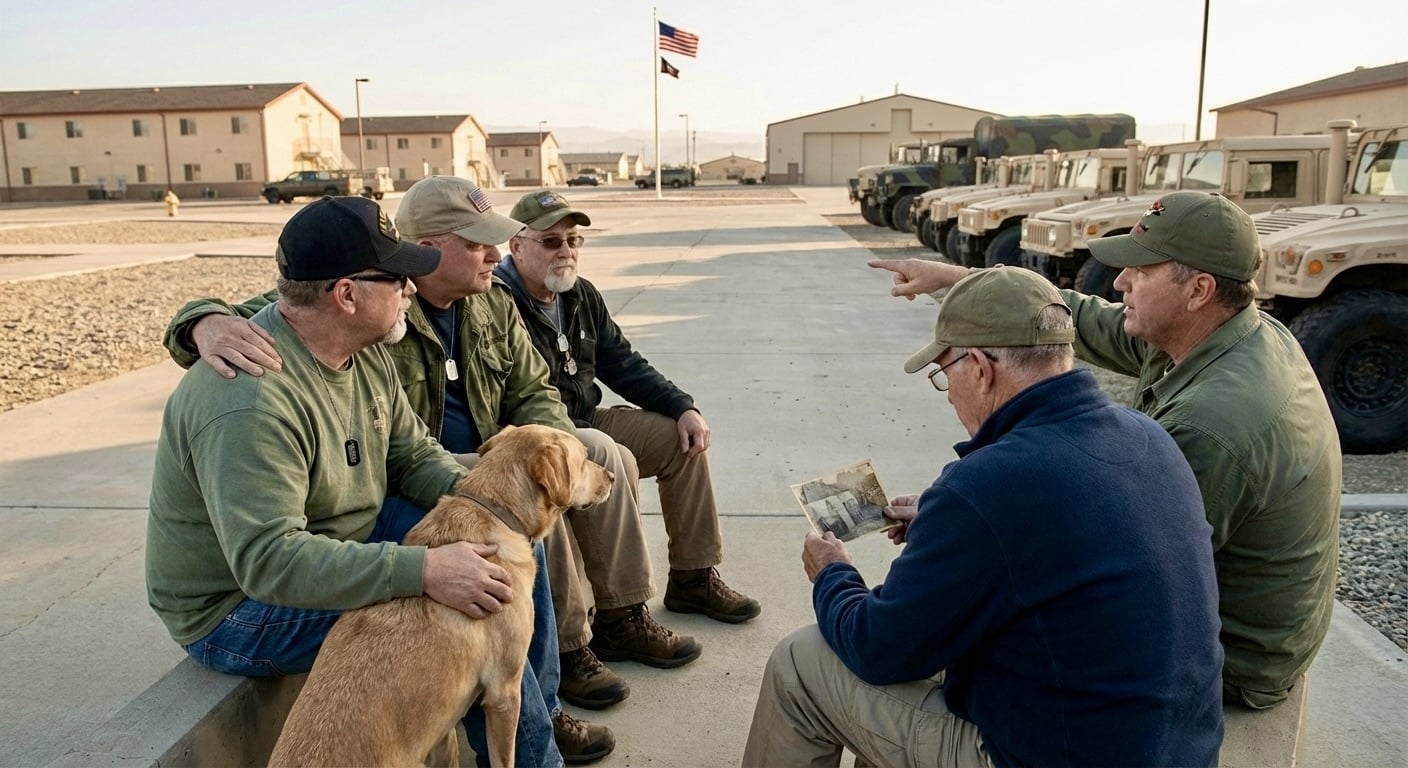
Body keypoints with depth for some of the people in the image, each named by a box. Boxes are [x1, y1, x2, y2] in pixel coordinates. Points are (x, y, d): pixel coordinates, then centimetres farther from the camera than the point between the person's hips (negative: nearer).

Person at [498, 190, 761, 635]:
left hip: (588, 424, 9)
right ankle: (613, 615, -19)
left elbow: (624, 365, 13)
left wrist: (684, 408, 1)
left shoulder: (581, 296, 8)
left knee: (683, 439, 4)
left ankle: (693, 579, 11)